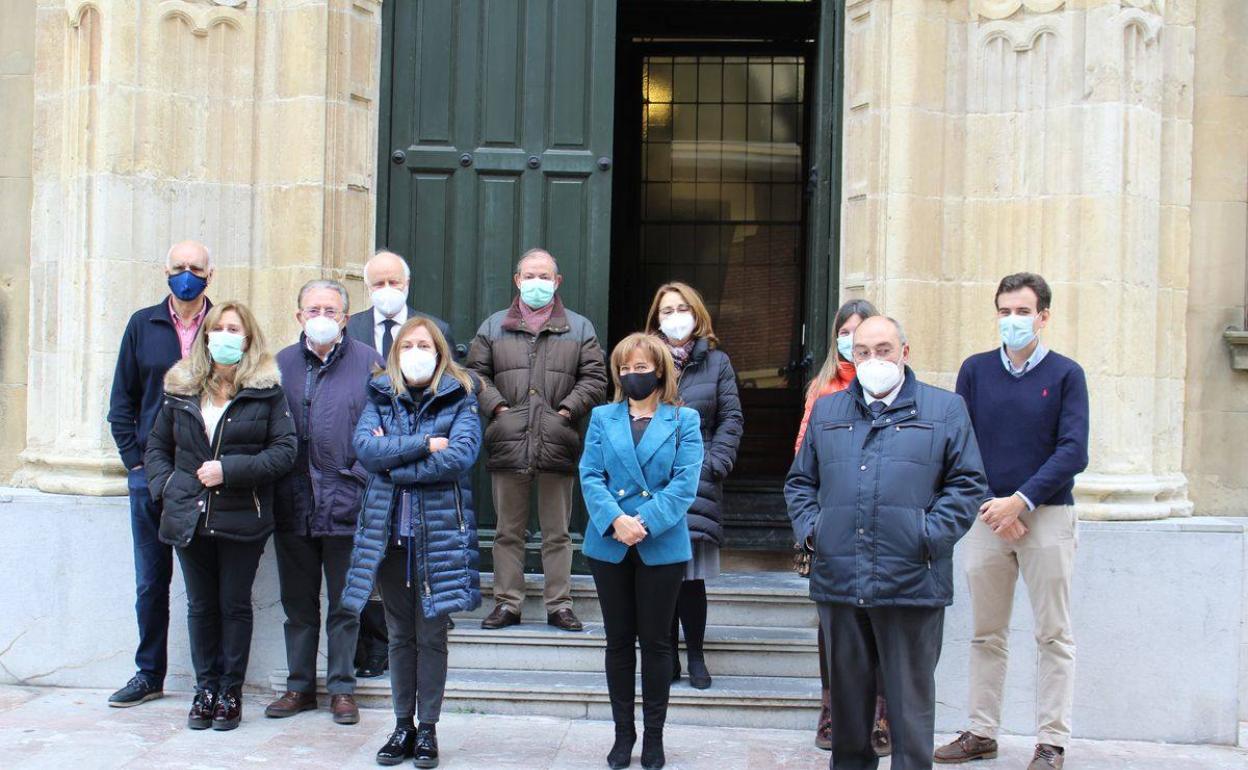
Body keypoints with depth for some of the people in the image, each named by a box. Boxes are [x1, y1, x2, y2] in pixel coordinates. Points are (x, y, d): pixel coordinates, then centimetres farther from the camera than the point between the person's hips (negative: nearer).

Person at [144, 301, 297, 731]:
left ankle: (230, 692, 16)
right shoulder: (181, 389, 9)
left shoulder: (267, 390, -3)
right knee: (201, 606, 11)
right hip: (190, 517, 3)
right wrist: (164, 486, 0)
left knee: (235, 605, 5)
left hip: (243, 519, -3)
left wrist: (229, 470, -16)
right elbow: (157, 445, 17)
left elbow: (284, 452, -9)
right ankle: (205, 689, 22)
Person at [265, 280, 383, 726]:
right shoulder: (280, 364, 9)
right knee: (298, 603, 12)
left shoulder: (367, 362, 0)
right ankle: (300, 686, 24)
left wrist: (363, 475, -13)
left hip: (346, 501, -3)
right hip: (293, 502, 3)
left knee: (344, 603, 6)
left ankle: (342, 688, 17)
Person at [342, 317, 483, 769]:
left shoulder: (459, 400, 1)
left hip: (439, 533, -3)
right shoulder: (380, 398, 9)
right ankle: (403, 726, 21)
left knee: (431, 635, 3)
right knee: (400, 635, 11)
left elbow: (462, 454, -16)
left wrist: (394, 459, -11)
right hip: (388, 532, 3)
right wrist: (425, 445, -15)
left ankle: (427, 728, 14)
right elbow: (364, 447, -9)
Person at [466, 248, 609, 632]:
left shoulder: (580, 328, 10)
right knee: (508, 531, 6)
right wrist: (496, 406, -3)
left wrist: (568, 410, -5)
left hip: (556, 444, -1)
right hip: (507, 443, 1)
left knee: (557, 532, 5)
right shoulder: (493, 327, 12)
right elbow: (476, 372, 11)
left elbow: (594, 379, 6)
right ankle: (507, 603, 13)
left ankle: (559, 604, 11)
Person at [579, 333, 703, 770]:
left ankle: (653, 734, 17)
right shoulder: (602, 418, 8)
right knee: (618, 640, 9)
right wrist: (615, 521, -18)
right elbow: (590, 476, -1)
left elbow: (684, 483, -8)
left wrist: (644, 523, -19)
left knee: (655, 641, 5)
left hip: (662, 548, -2)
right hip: (609, 546, 2)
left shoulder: (684, 420, 2)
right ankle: (623, 732, 20)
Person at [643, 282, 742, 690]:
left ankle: (695, 656, 9)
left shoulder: (716, 362, 10)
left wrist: (716, 463, -5)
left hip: (697, 480, 0)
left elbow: (731, 419, 7)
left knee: (691, 575, -4)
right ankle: (668, 654, 13)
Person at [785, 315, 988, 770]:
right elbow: (800, 482, 20)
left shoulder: (945, 409, 5)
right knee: (847, 693, 14)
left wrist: (930, 535, -10)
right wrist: (808, 528, 3)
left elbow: (968, 485, 1)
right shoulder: (826, 411, 15)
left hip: (911, 583, -3)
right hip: (838, 578, 3)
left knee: (910, 696, 5)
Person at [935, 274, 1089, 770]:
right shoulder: (975, 370, 6)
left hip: (1047, 515, -2)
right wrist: (990, 507, -7)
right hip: (987, 516, 3)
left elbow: (1073, 451, -7)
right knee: (987, 633, 9)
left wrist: (1020, 501, -14)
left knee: (1053, 635, 3)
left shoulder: (1066, 374, 0)